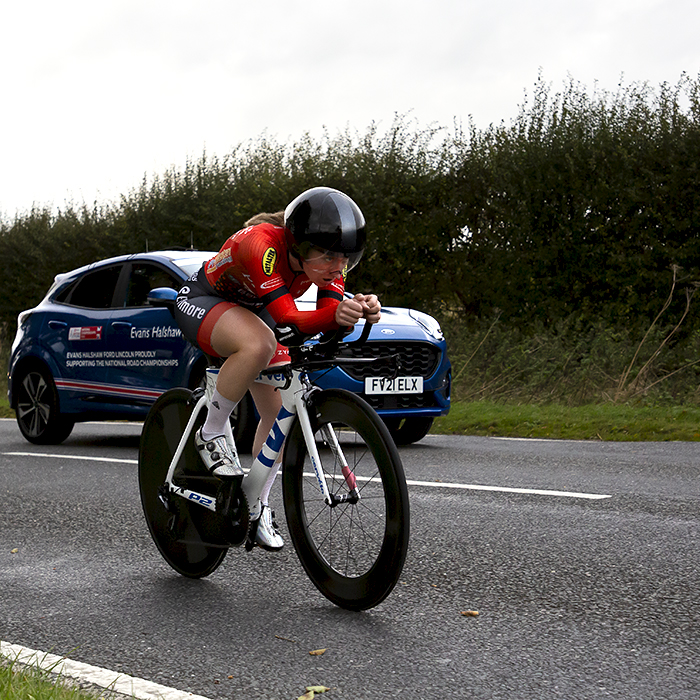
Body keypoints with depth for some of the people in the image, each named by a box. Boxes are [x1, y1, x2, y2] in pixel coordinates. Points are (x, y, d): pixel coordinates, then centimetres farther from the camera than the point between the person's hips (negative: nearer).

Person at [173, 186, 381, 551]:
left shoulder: (328, 256, -21)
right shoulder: (262, 246, -40)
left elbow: (331, 317, -25)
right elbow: (287, 326, -43)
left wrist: (361, 311, -48)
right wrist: (336, 316, -61)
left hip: (255, 313, 7)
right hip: (203, 302, -7)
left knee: (282, 414, -3)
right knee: (260, 344, -39)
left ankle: (258, 506, 16)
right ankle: (210, 436, -18)